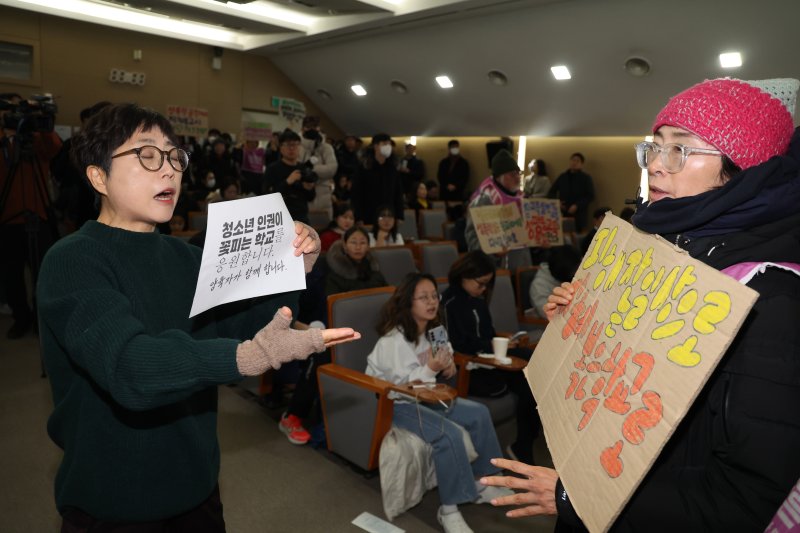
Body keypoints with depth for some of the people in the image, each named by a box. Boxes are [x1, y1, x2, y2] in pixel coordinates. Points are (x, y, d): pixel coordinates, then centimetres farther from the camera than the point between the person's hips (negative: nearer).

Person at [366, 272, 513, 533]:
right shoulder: (394, 339, -23)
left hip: (423, 396, 9)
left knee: (479, 414, -3)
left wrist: (447, 367, -5)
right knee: (449, 434, -29)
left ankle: (481, 483, 11)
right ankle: (449, 509, -15)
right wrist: (431, 369, -35)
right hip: (392, 401, -9)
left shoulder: (433, 330, 3)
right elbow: (401, 384, -22)